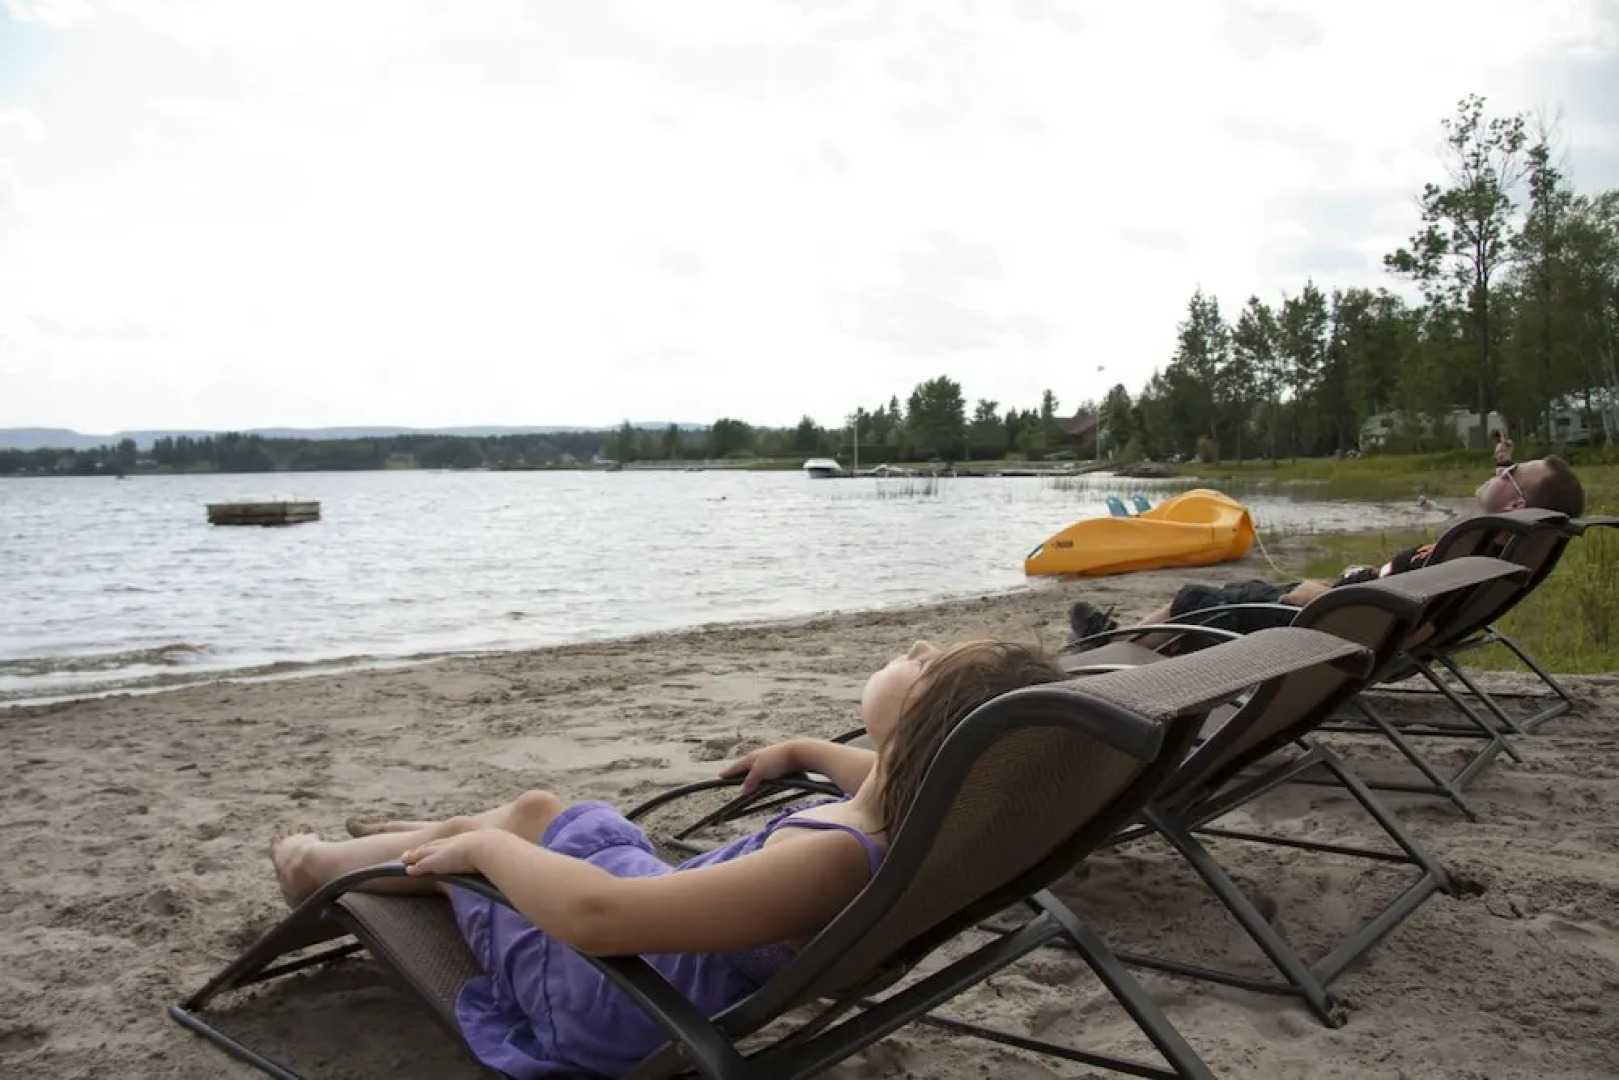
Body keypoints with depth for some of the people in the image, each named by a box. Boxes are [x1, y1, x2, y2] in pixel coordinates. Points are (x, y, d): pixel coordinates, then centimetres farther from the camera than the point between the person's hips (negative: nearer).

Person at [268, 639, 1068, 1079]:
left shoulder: (831, 860, -44)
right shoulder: (913, 824, -20)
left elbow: (595, 913, -46)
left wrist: (482, 846, -28)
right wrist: (803, 751, 21)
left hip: (607, 998, -7)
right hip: (669, 927, 7)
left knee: (458, 852, 16)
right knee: (536, 808, 26)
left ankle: (318, 868, 48)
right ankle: (424, 835, 57)